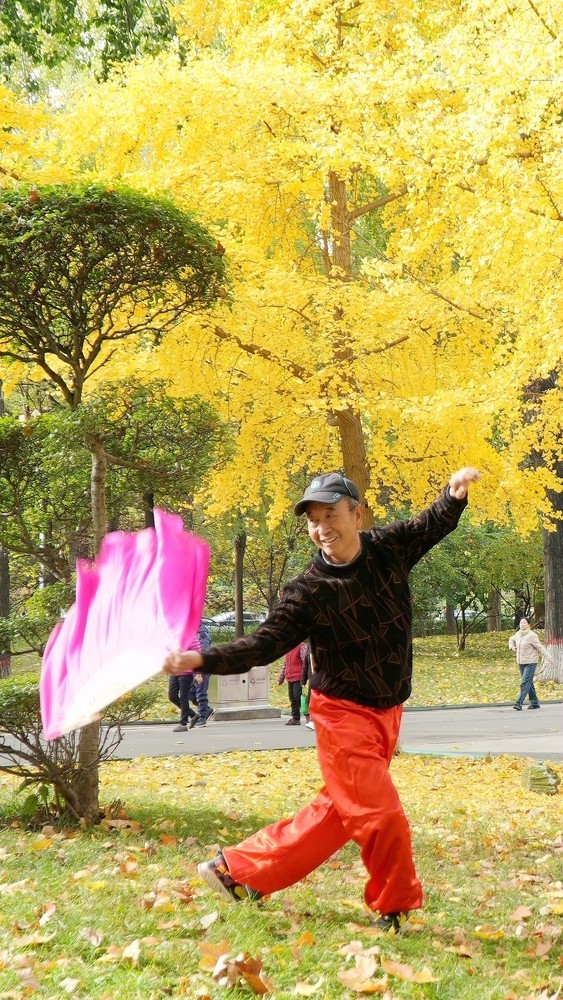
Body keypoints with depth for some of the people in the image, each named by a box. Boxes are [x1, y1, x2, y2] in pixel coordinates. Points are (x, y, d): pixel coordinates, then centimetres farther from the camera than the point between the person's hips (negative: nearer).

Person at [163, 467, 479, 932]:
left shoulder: (389, 549, -2)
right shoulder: (308, 592, -15)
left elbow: (435, 524, 12)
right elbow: (263, 644, -16)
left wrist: (454, 495, -11)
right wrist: (201, 659, -30)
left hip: (387, 713, 6)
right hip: (344, 715, -6)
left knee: (335, 811, 11)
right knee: (381, 816, -9)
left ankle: (238, 869, 23)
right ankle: (393, 910, 14)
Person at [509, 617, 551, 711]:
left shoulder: (532, 636, -13)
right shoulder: (518, 634, 9)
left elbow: (540, 647, -15)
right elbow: (511, 639, 30)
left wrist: (548, 657, -21)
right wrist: (512, 647, 11)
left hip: (530, 663, -8)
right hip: (521, 663, 8)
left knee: (525, 683, -13)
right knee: (529, 683, 13)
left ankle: (519, 703, -18)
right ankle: (535, 703, 22)